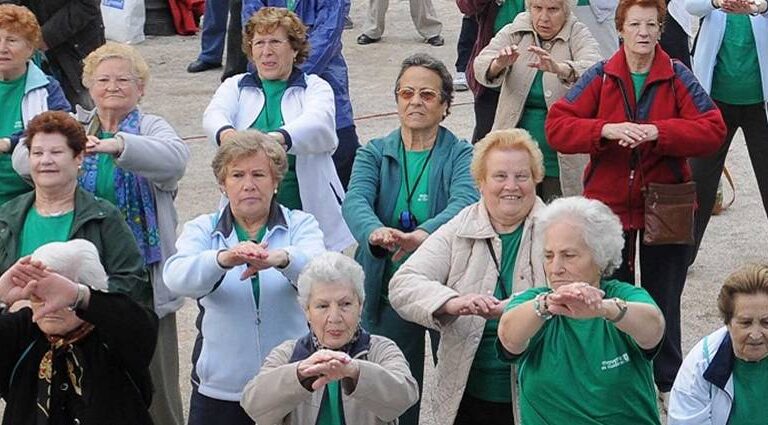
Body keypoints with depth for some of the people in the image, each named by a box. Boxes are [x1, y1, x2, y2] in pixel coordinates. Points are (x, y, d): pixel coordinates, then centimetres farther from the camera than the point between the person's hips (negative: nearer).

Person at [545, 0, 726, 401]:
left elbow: (713, 130, -13)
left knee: (663, 298, 11)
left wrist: (657, 132, -25)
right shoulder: (600, 77, -4)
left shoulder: (678, 77, -4)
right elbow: (556, 127, -10)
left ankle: (667, 381, 26)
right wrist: (607, 130, -26)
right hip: (609, 203, 1)